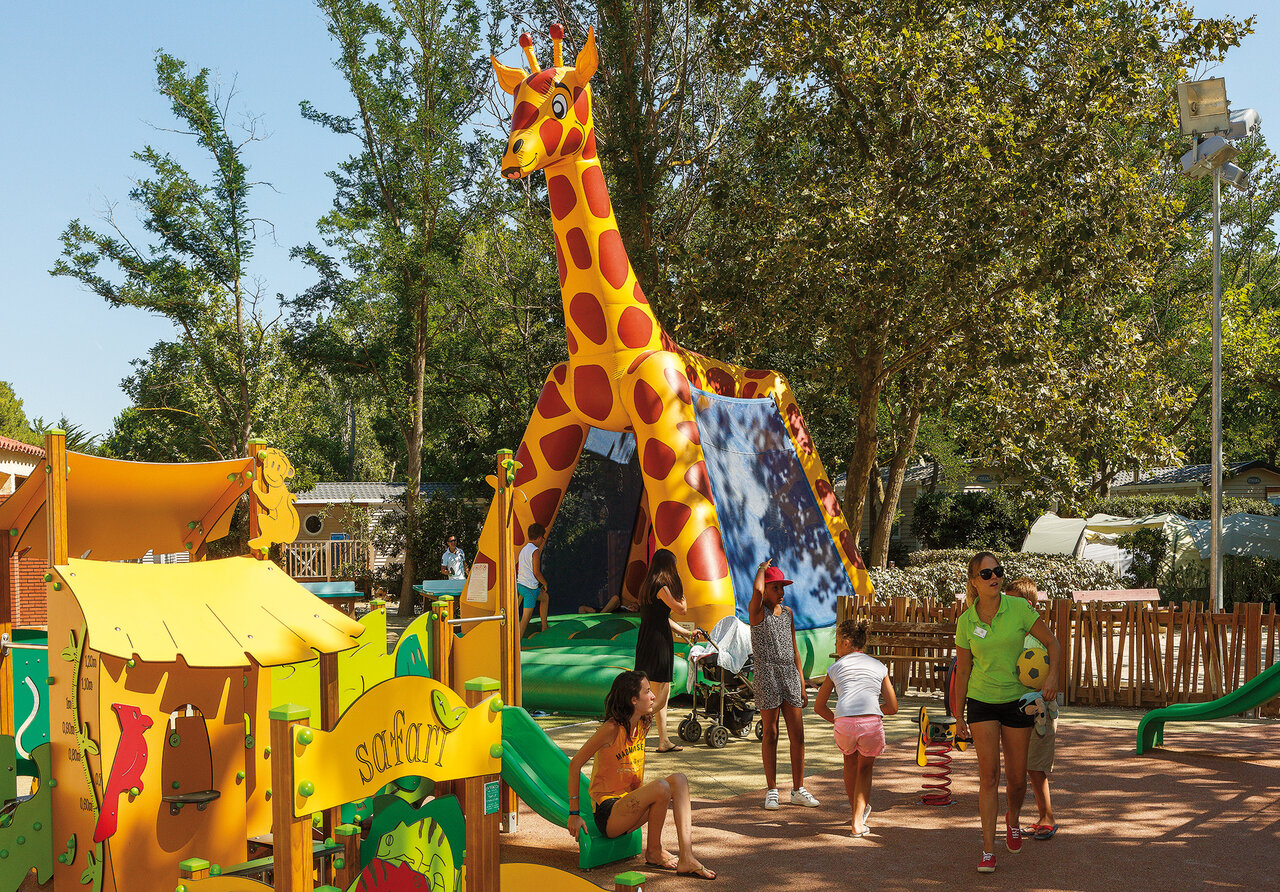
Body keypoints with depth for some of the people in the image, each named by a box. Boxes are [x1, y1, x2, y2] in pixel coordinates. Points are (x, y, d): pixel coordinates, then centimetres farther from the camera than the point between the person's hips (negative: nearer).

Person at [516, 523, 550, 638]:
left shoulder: (523, 549, 12)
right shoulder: (535, 551, -14)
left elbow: (516, 569, 17)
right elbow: (536, 572, -18)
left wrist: (516, 586, 25)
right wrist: (545, 583, -2)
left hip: (520, 585, 9)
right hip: (530, 588, -9)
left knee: (545, 597, 29)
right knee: (526, 617, -7)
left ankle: (544, 627, 31)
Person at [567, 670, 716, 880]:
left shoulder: (642, 726, 5)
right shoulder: (611, 729, -18)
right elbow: (575, 764, -14)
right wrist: (574, 814, -13)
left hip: (629, 803, 8)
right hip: (607, 813, -8)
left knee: (679, 779, -11)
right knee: (661, 786, -27)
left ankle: (686, 858, -20)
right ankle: (653, 852, -5)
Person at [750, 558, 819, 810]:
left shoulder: (787, 612, 15)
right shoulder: (757, 610, -2)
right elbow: (757, 591, -26)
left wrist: (802, 683, 15)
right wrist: (763, 568, -6)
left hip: (790, 675, 5)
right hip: (766, 675, -5)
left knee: (797, 735, 4)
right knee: (770, 735, 1)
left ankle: (798, 790, 13)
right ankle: (772, 791, 10)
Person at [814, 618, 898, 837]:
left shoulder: (836, 667, 22)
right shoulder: (879, 667, 23)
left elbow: (819, 707, 27)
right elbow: (892, 707, 23)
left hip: (844, 723, 0)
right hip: (872, 724, 0)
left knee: (850, 758, 32)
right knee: (865, 766, 25)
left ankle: (857, 809, 43)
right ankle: (858, 821, 12)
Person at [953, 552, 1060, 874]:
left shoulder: (1019, 608, -9)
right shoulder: (966, 621, -5)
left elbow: (1051, 642, 0)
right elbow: (962, 671, 3)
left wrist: (1052, 677, -16)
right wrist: (958, 715, 6)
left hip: (1017, 700, 0)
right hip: (982, 702, 0)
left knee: (1017, 779, 8)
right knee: (989, 775, -8)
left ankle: (1012, 820, 41)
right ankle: (988, 851, -2)